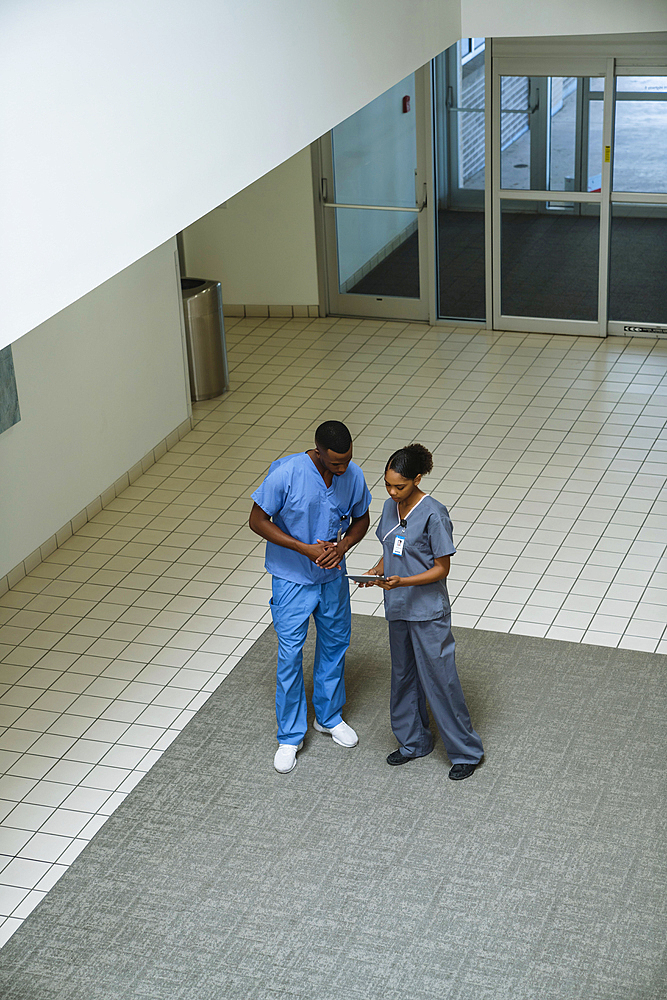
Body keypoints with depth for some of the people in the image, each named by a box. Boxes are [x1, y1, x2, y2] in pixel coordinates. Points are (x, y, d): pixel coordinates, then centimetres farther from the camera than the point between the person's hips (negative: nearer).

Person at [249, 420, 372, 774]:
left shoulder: (353, 475, -12)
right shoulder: (286, 474, -25)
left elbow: (361, 519, 4)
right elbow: (258, 521, -17)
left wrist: (342, 545, -18)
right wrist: (306, 549, -23)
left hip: (333, 578, 4)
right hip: (292, 578, -4)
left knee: (335, 644, 18)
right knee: (290, 655, 0)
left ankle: (329, 717, 40)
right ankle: (290, 737, 15)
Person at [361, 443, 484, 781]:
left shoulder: (433, 515, -20)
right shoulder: (390, 507, 2)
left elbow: (441, 568, -16)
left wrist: (403, 582, -27)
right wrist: (378, 571, -6)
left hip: (428, 613, -7)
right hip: (398, 609, 7)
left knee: (440, 681, -1)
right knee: (403, 676, 18)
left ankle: (466, 751, 13)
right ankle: (413, 742, 35)